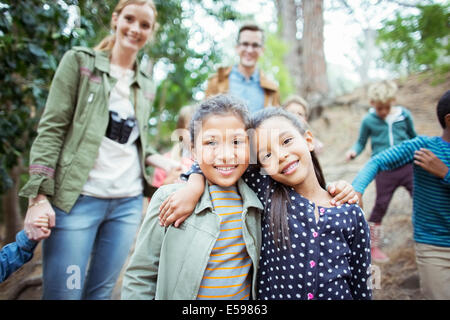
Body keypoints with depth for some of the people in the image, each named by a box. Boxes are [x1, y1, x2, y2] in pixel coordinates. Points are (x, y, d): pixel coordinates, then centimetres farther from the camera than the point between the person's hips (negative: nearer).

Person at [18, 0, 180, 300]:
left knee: (101, 291, 12)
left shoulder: (146, 84, 16)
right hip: (77, 198, -4)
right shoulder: (80, 61, 3)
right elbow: (51, 129, -5)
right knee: (63, 293, 1)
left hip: (128, 203, 5)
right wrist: (39, 195, -13)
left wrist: (165, 162, 2)